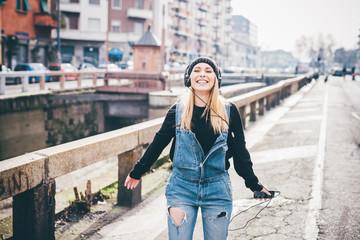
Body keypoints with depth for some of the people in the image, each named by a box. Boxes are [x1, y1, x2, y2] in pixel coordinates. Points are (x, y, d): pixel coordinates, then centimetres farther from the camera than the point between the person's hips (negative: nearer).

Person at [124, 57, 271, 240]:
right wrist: (136, 173, 17)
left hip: (217, 190, 0)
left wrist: (254, 184, 11)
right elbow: (157, 144, 10)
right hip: (182, 188, 0)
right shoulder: (177, 111, -1)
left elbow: (240, 151, 7)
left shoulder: (229, 111, -1)